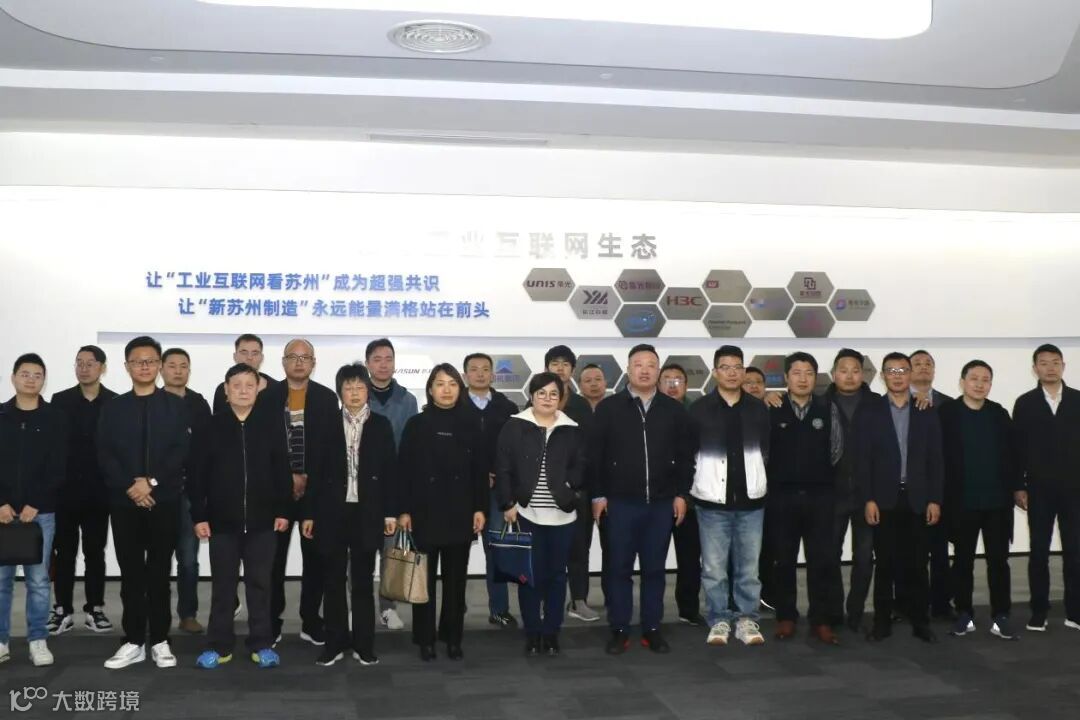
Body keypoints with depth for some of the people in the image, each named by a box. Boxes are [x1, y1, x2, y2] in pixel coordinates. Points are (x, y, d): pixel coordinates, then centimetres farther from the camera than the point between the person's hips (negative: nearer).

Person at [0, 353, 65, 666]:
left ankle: (38, 641, 11)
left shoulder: (55, 419, 3)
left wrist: (35, 504, -10)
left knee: (38, 579, 3)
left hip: (41, 511, -1)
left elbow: (58, 469, -2)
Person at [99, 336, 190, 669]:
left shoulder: (175, 405, 5)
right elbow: (104, 454, 1)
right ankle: (134, 641, 13)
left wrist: (152, 482, -14)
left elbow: (182, 451, -4)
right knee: (131, 573, 5)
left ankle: (159, 640, 12)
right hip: (124, 501, 1)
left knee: (159, 572, 4)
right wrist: (129, 486, -12)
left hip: (164, 500, -1)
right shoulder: (113, 407, 9)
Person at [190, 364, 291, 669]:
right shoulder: (209, 428, 0)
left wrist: (283, 510, 0)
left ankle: (262, 644, 16)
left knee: (260, 584, 8)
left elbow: (282, 471, 3)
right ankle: (219, 645, 18)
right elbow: (196, 475, 0)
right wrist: (199, 516, -4)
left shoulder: (271, 426, 1)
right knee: (223, 585, 9)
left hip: (262, 520, 0)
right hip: (222, 520, 0)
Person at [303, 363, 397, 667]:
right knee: (334, 581, 6)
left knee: (363, 581, 6)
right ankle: (335, 643, 15)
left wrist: (391, 511, -3)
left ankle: (363, 644, 13)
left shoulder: (381, 425, 4)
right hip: (332, 511, 1)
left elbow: (390, 470, 2)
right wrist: (309, 513, 0)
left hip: (367, 512, 0)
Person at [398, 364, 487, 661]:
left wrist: (480, 508, 0)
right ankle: (425, 639, 14)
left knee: (456, 578, 8)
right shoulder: (416, 424, 0)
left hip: (460, 512, 1)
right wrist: (404, 510, -7)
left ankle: (453, 638, 18)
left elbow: (480, 469, 5)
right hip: (425, 511, -1)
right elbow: (404, 469, -2)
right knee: (425, 577, 4)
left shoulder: (470, 425, 5)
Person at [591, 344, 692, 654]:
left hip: (662, 503, 2)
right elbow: (595, 455, -1)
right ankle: (619, 631, 13)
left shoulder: (674, 410, 6)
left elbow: (684, 456, 8)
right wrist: (597, 495, -5)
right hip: (620, 502, -2)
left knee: (655, 568, 9)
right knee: (619, 568, 4)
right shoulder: (608, 408, 0)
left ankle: (652, 629, 18)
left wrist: (681, 494, 2)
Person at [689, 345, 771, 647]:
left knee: (748, 567, 8)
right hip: (712, 501, -2)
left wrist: (765, 485, 6)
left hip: (751, 501, 2)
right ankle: (719, 620, 15)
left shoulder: (758, 409, 5)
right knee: (714, 568, 4)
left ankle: (746, 619, 19)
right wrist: (696, 485, 1)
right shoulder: (700, 409, -1)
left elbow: (769, 451, 10)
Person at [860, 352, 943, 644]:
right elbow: (864, 459, -2)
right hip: (885, 500, -1)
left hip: (917, 499, 1)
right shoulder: (872, 411, 2)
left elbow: (935, 459, 4)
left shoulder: (927, 412, 6)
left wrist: (935, 500, -2)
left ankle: (920, 622, 15)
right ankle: (882, 622, 12)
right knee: (885, 565, 4)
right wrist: (868, 499, -8)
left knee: (917, 565, 5)